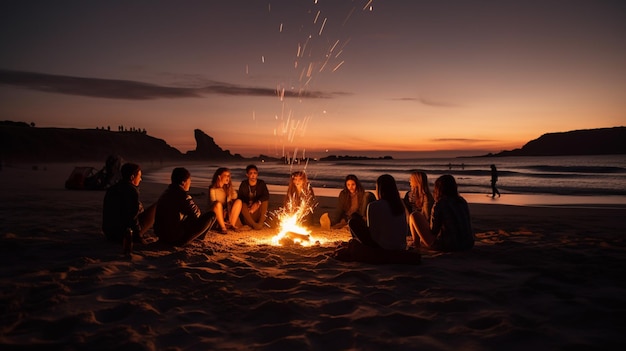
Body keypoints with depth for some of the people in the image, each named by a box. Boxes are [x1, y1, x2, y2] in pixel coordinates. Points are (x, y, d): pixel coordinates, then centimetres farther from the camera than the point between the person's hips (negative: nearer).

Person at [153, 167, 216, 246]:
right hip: (177, 239, -10)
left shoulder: (166, 193, 9)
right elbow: (197, 214, -8)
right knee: (211, 215, -3)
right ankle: (199, 236, 21)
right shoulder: (182, 195, -17)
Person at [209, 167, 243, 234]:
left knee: (238, 201, -17)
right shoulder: (213, 188, -9)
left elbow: (234, 198, 0)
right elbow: (212, 203, -14)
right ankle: (222, 227, -30)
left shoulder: (228, 187, 7)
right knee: (218, 203, -35)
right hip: (217, 214, -4)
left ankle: (232, 224, -19)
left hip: (227, 212, 5)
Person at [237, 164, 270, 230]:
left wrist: (258, 203, -33)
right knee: (242, 204, -31)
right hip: (247, 208, 0)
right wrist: (249, 206, -24)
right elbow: (240, 198, -7)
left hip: (258, 208, 0)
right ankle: (254, 224, -30)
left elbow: (266, 196, -16)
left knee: (265, 201, -27)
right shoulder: (243, 184, -2)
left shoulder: (261, 183, -3)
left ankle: (260, 223, -24)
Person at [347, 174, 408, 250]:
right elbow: (406, 231, 8)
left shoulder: (373, 206, -15)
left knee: (353, 221, 6)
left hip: (381, 247, -6)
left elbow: (373, 235, -12)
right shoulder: (400, 205, 2)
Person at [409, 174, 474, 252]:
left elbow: (433, 230, -8)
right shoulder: (463, 201, 5)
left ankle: (416, 242, 30)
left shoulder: (439, 204, -12)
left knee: (414, 215, 8)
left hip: (447, 246, -7)